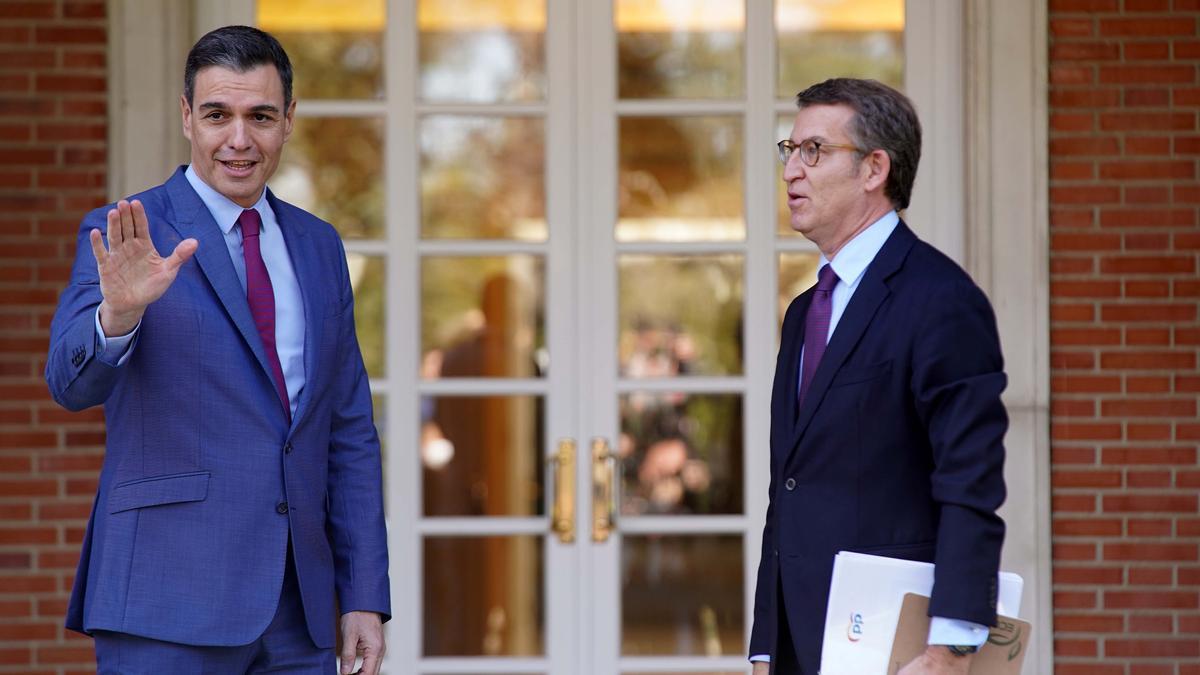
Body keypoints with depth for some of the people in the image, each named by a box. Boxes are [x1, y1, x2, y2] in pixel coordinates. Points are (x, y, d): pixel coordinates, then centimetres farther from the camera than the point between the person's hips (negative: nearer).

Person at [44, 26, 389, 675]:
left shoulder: (317, 247, 15)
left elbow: (350, 433, 16)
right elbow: (71, 382, -15)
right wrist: (118, 314, -37)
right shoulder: (125, 238, -1)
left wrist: (365, 597, 9)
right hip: (170, 607, -5)